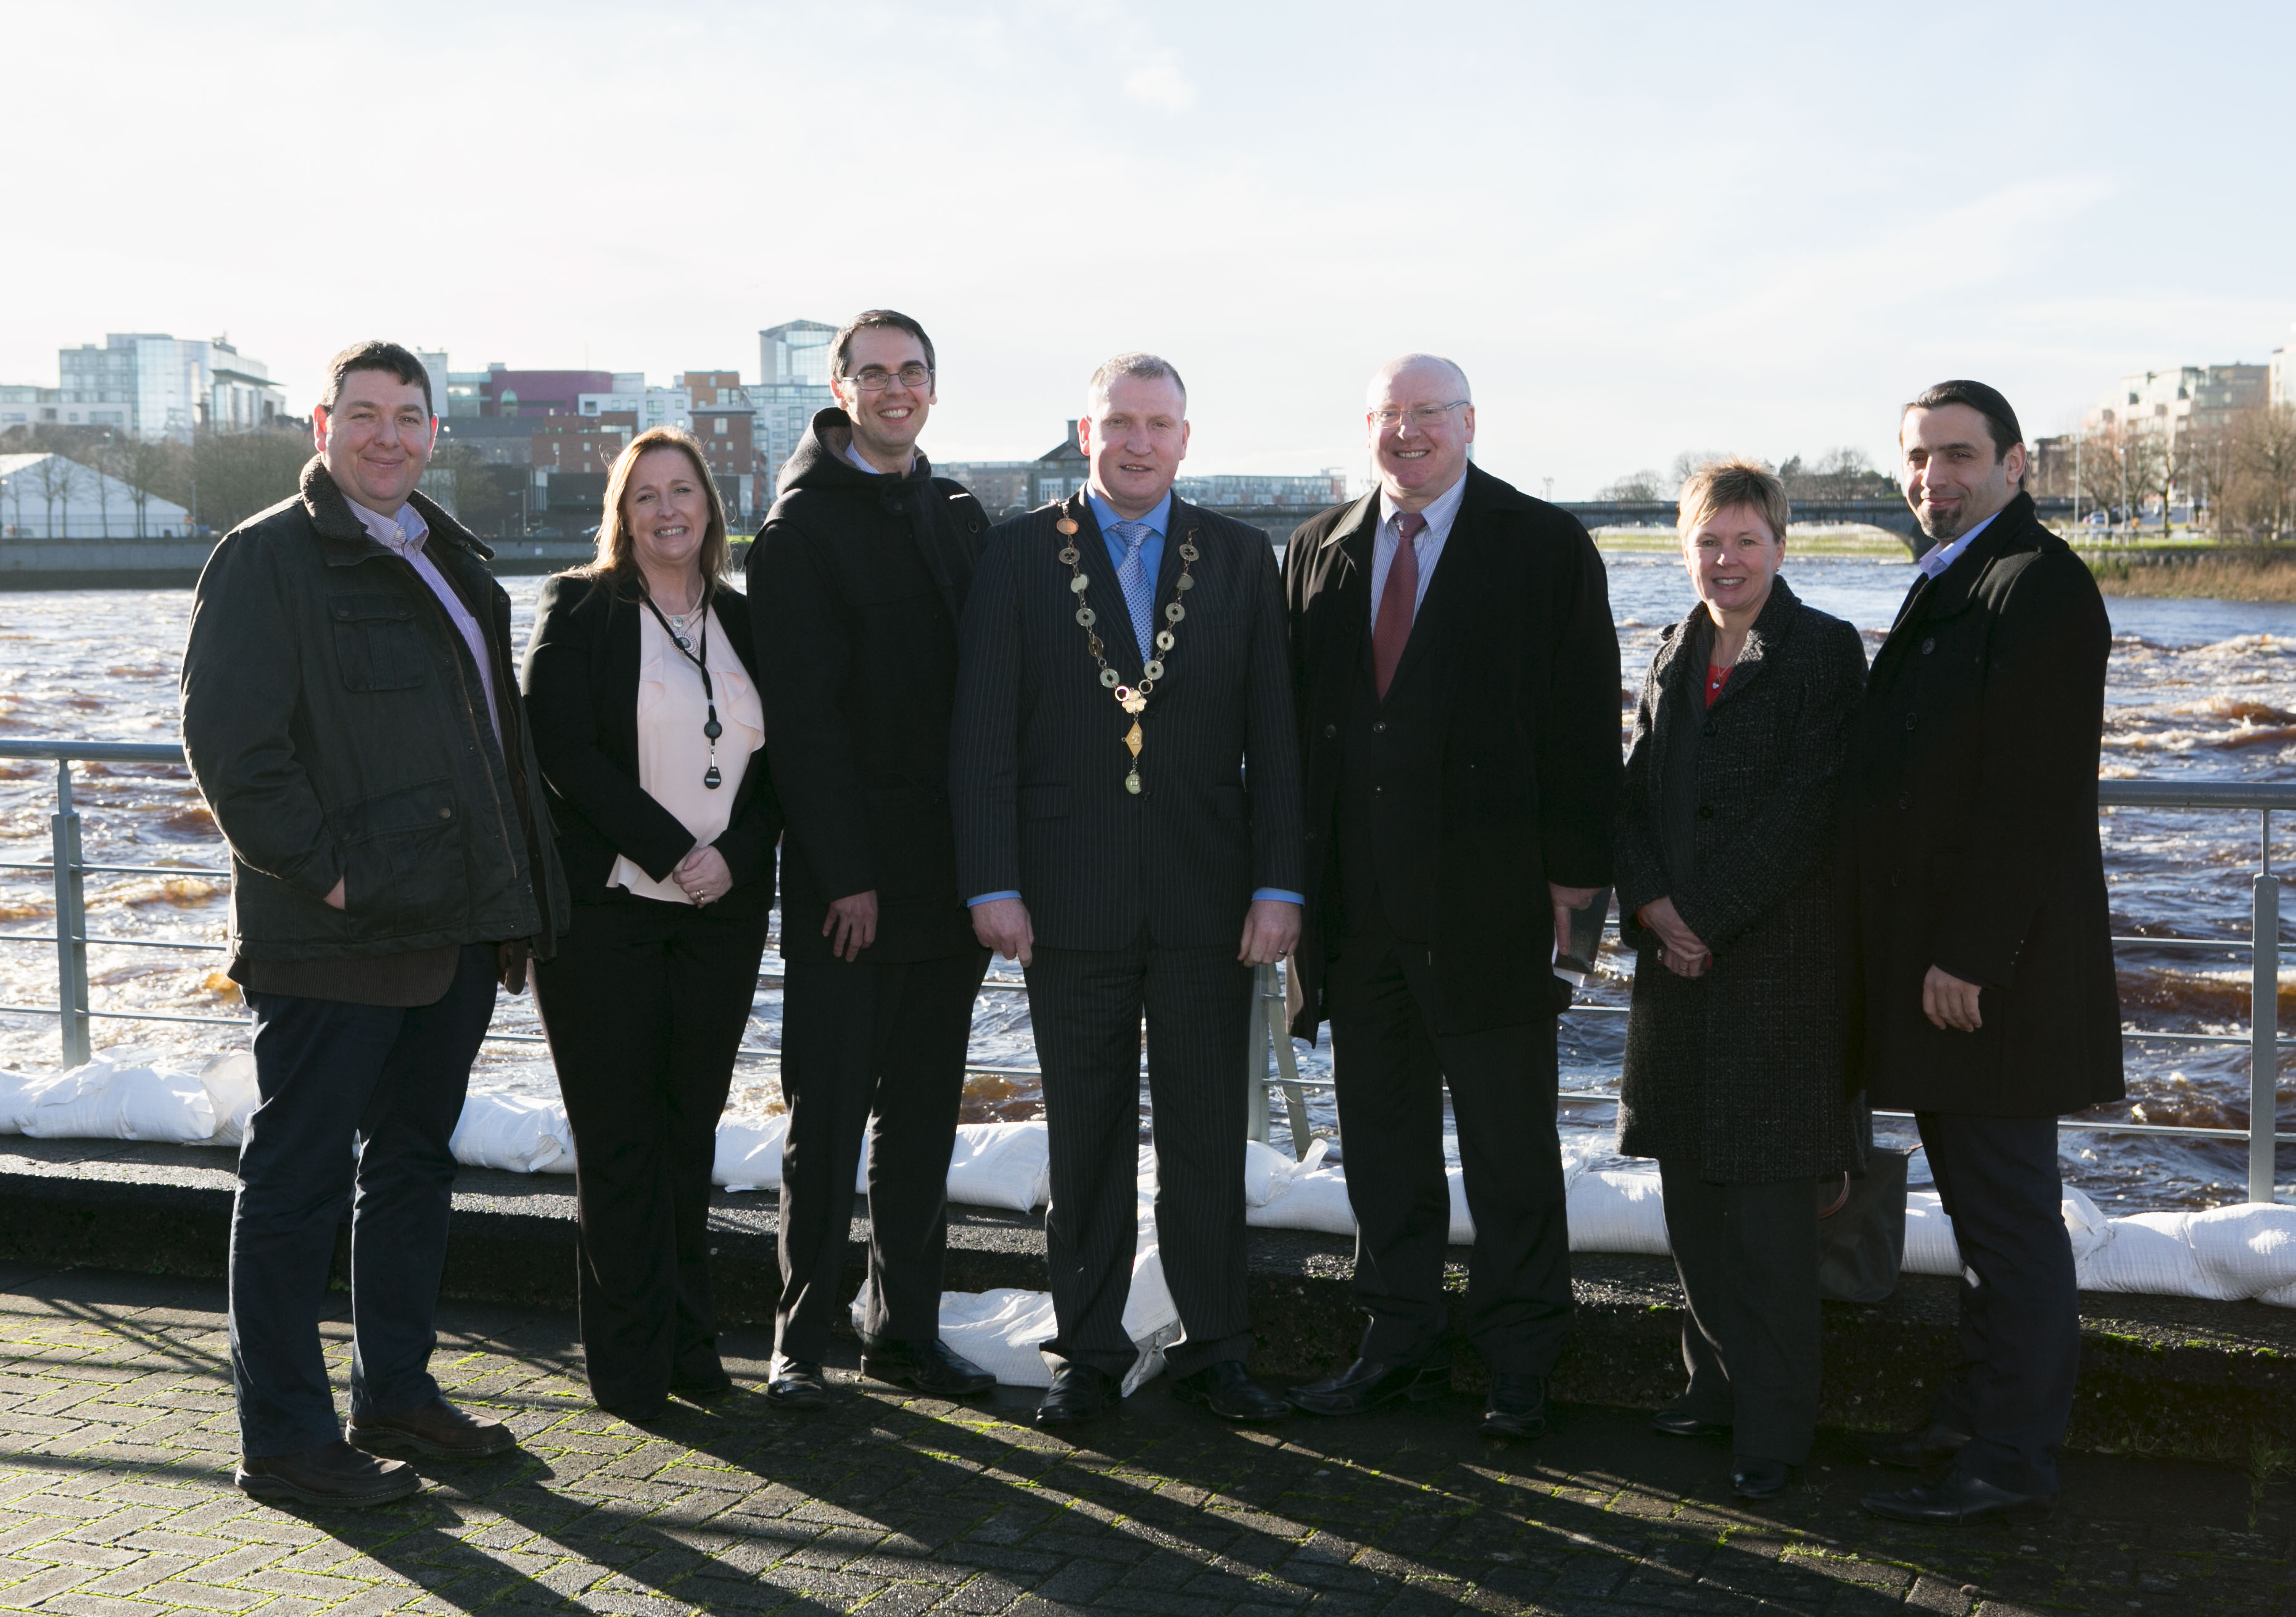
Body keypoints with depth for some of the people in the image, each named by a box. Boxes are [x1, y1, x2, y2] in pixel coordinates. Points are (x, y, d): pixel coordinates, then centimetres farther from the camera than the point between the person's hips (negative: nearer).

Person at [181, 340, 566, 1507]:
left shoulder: (453, 561, 18)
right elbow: (228, 742, -14)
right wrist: (323, 871, -18)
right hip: (334, 935, -8)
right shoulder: (266, 558, -7)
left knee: (415, 1161, 16)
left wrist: (516, 895, 16)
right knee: (301, 1178, -1)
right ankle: (284, 1437, 7)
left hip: (453, 926, 8)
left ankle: (395, 1390, 29)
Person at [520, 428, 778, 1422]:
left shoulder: (744, 623, 13)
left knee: (690, 1129, 8)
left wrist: (734, 854, -8)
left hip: (722, 912, 4)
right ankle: (633, 1364, 8)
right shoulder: (578, 609, 1)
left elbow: (775, 765, 10)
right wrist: (670, 852, -14)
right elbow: (565, 752, -9)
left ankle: (687, 1341, 17)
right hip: (605, 904, -3)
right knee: (619, 1137, 0)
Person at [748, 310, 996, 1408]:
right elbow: (804, 714, -10)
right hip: (847, 875, -6)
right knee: (829, 1115, -1)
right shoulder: (802, 525, -5)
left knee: (923, 1114, 11)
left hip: (948, 873, 6)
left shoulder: (960, 516, 15)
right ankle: (799, 1342, 11)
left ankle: (906, 1331, 21)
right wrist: (845, 873, -15)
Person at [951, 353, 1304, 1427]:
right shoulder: (1021, 551, 3)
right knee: (1084, 1138, 8)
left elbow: (1272, 733, 4)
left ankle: (1213, 1348, 20)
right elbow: (983, 732, -1)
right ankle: (1087, 1352, 20)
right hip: (1072, 902, -1)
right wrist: (992, 883, -8)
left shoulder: (1239, 557, 7)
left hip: (1208, 896, 1)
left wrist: (1278, 885, -3)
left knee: (1208, 1136, 7)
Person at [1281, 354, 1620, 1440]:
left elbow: (1583, 725, -3)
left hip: (1487, 900, -4)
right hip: (1354, 903, 4)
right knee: (1380, 1137, 12)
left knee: (1509, 1146, 5)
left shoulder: (1546, 548, -1)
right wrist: (1293, 873, 7)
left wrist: (1573, 872, -8)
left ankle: (1518, 1364, 17)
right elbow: (1294, 711, 12)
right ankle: (1397, 1343, 25)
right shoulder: (1320, 549, 11)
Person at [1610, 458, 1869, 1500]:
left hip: (1777, 958, -6)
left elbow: (1806, 807, -12)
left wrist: (1707, 917, -13)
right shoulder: (1674, 656, 14)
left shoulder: (1825, 652, -5)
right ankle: (1717, 1382, 26)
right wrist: (1652, 906, -5)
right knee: (1692, 1190, 12)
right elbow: (1637, 791, 11)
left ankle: (1775, 1424, 6)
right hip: (1676, 953, 6)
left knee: (1770, 1200, -3)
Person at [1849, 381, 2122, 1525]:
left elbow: (2032, 798, -20)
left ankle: (2011, 1462, 6)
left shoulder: (2037, 584, -13)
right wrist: (1911, 955, 15)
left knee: (2008, 1211, -2)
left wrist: (1967, 957, -21)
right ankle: (1978, 1416, 27)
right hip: (1935, 956, 10)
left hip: (1993, 967, -10)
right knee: (1977, 1206, 16)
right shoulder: (1946, 584, 18)